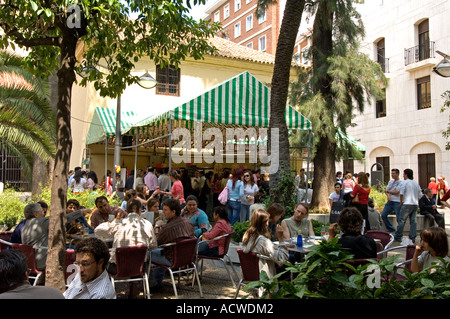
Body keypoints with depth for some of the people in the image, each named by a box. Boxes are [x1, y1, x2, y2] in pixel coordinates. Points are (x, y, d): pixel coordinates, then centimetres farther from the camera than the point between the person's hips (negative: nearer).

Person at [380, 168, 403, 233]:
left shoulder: (400, 182, -6)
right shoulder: (390, 181, 15)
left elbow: (396, 192, -14)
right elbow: (386, 190, 13)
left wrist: (388, 191, 0)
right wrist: (388, 195, -8)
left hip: (397, 202, -7)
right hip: (390, 201, 7)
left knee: (399, 218, -4)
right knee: (383, 215, 2)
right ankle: (391, 229, 14)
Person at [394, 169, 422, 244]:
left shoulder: (404, 182, -6)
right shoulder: (416, 183, 13)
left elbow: (401, 193, -13)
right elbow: (420, 195, 14)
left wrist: (401, 201, 0)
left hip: (407, 204, -6)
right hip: (415, 204, 6)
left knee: (402, 220, -1)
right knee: (413, 221, 7)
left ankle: (398, 237, 3)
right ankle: (412, 238, 5)